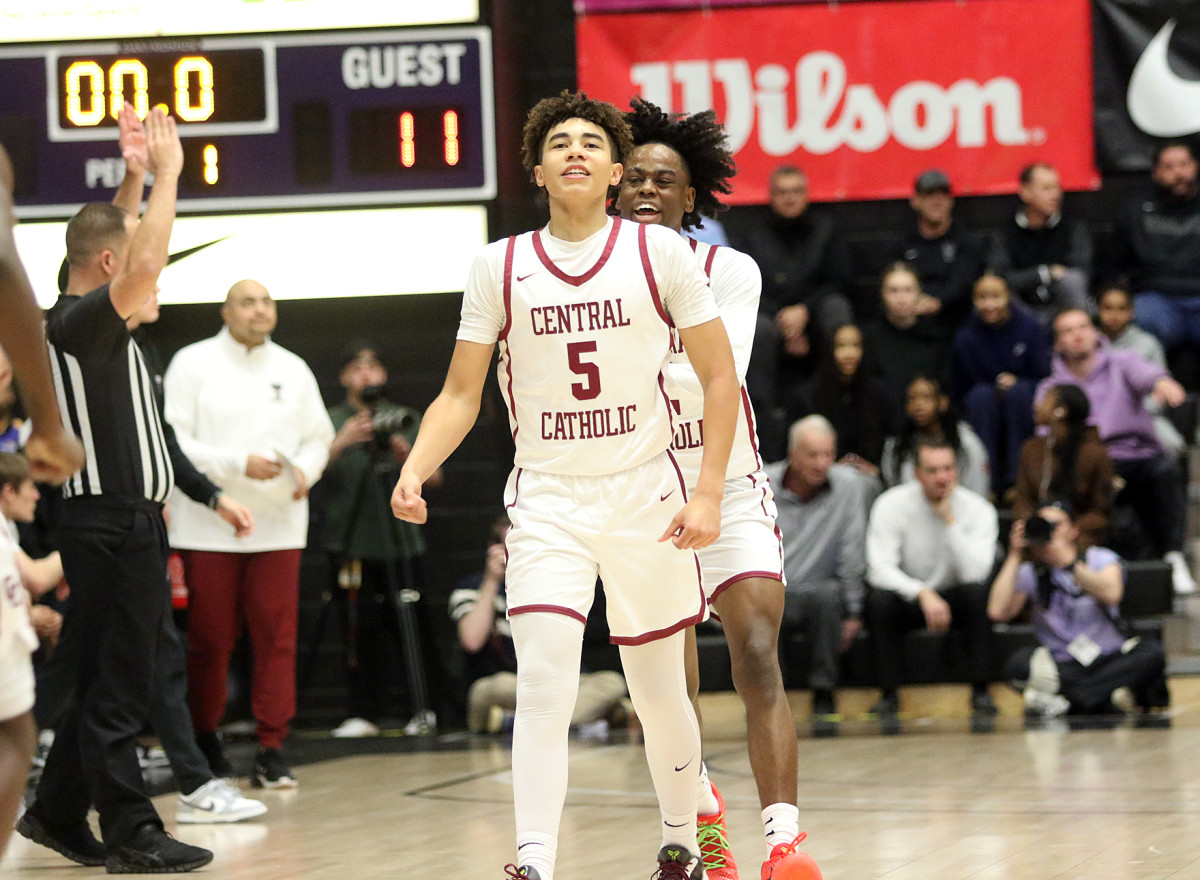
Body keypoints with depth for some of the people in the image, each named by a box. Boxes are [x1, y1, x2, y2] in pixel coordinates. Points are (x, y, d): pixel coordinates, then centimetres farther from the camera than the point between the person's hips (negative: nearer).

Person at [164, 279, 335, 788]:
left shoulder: (293, 370, 12)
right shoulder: (193, 364, -1)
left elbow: (318, 436, 17)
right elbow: (174, 441, -8)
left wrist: (305, 470, -5)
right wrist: (238, 464, -17)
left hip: (278, 523, 3)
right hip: (209, 528, -3)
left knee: (277, 636, -3)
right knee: (209, 638, 3)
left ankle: (271, 750, -1)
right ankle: (204, 742, 20)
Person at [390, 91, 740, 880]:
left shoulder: (659, 252, -1)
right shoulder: (501, 267, 2)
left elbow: (720, 377, 1)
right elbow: (462, 394, 6)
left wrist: (709, 493, -8)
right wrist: (415, 470, -12)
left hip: (645, 491, 0)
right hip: (547, 499, 0)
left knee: (661, 696, 10)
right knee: (545, 683, -16)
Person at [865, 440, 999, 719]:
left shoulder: (978, 509, -10)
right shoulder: (891, 505, -12)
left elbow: (975, 573, -24)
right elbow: (879, 569, -22)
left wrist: (950, 520, -27)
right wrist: (923, 594, -37)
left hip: (953, 600, 0)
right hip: (907, 600, 0)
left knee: (977, 592, -32)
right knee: (879, 598, -33)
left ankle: (980, 691, -23)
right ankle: (889, 694, -21)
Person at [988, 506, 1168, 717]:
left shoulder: (1100, 558, 9)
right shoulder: (1029, 573, 11)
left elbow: (1111, 595, -14)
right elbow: (998, 612, -6)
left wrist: (1067, 562, -21)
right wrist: (1014, 557, -3)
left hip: (1110, 660, 0)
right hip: (1063, 666, 0)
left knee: (1151, 652, -30)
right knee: (1019, 663, -31)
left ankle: (1064, 701, -33)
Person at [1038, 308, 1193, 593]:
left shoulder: (1119, 364, 14)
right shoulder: (1050, 389, 16)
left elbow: (1142, 372, -11)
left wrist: (1160, 381, -39)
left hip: (1138, 457, 0)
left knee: (1165, 470, -34)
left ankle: (1173, 558, -39)